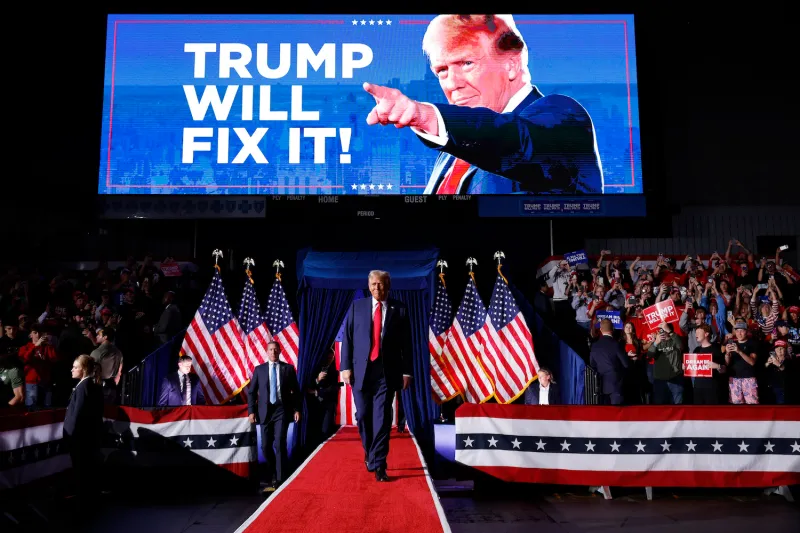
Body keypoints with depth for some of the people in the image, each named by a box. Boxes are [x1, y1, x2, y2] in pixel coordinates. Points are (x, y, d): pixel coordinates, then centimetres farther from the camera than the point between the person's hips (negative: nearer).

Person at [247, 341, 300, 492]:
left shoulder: (288, 368, 5)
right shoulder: (259, 369, 7)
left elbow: (295, 391, 6)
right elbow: (251, 392, 7)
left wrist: (296, 409, -1)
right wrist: (252, 411, -1)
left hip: (282, 410, -2)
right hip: (265, 411, 2)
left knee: (279, 444, -13)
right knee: (266, 446, 5)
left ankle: (281, 480, -7)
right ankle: (271, 478, 24)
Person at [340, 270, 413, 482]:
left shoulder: (399, 309, 5)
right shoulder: (357, 306, 8)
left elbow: (406, 343, 4)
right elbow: (347, 338, 5)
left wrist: (407, 371, 0)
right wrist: (345, 366, -3)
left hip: (387, 372, -1)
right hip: (361, 369, 2)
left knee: (382, 418, -5)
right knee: (363, 415, 6)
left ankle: (378, 465, 0)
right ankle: (370, 453, 30)